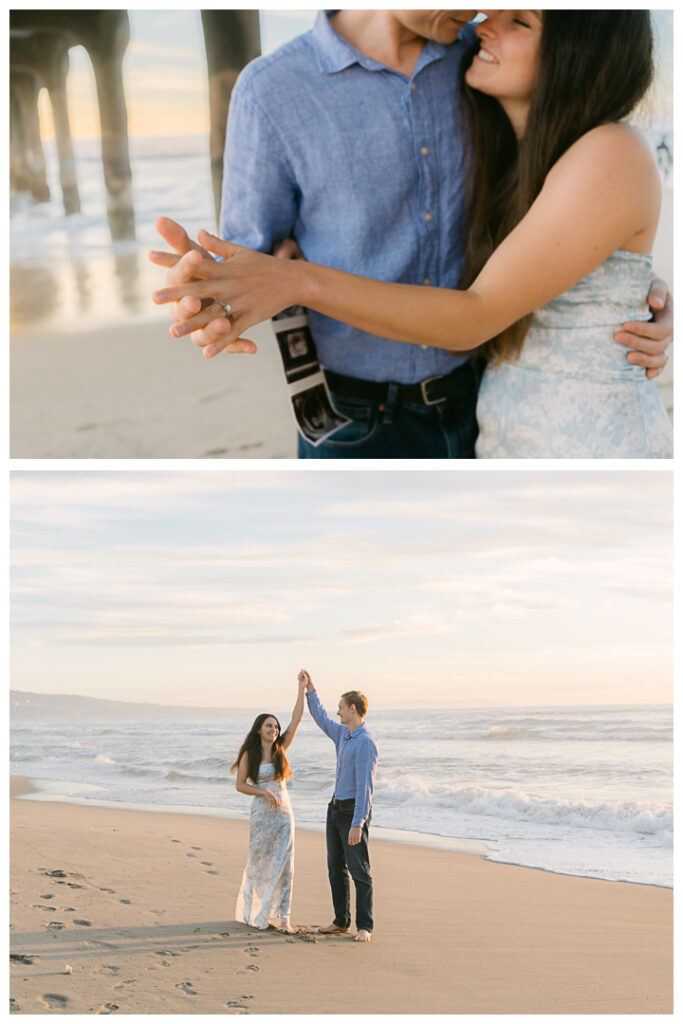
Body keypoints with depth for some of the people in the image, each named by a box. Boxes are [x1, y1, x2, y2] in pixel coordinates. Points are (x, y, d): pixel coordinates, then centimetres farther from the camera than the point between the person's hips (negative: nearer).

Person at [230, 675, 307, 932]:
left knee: (284, 865, -2)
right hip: (261, 814, -3)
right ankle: (251, 910, 24)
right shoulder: (249, 755, -3)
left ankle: (283, 918, 0)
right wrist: (264, 792, -15)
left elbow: (297, 718, 1)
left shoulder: (280, 748, 5)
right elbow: (240, 785, -1)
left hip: (284, 814, 3)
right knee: (258, 863, 5)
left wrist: (302, 688, -3)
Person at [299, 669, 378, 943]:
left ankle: (364, 927, 0)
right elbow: (322, 719, 28)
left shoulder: (365, 742, -21)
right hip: (336, 807, 9)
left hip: (355, 810, -9)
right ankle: (341, 921, 21)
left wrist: (357, 824, -27)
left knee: (359, 870, -5)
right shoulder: (343, 733, 8)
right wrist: (310, 689, 24)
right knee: (336, 867, 13)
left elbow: (365, 786, -24)